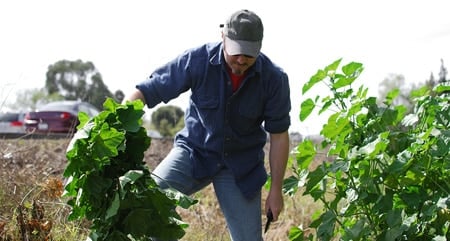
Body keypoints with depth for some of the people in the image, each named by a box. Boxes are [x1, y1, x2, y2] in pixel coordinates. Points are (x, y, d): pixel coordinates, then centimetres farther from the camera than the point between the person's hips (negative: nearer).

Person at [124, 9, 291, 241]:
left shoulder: (274, 78, -16)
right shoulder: (198, 60, -19)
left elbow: (278, 135, -6)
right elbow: (146, 91, -16)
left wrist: (276, 190, -3)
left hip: (241, 165, 1)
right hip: (194, 151, 0)